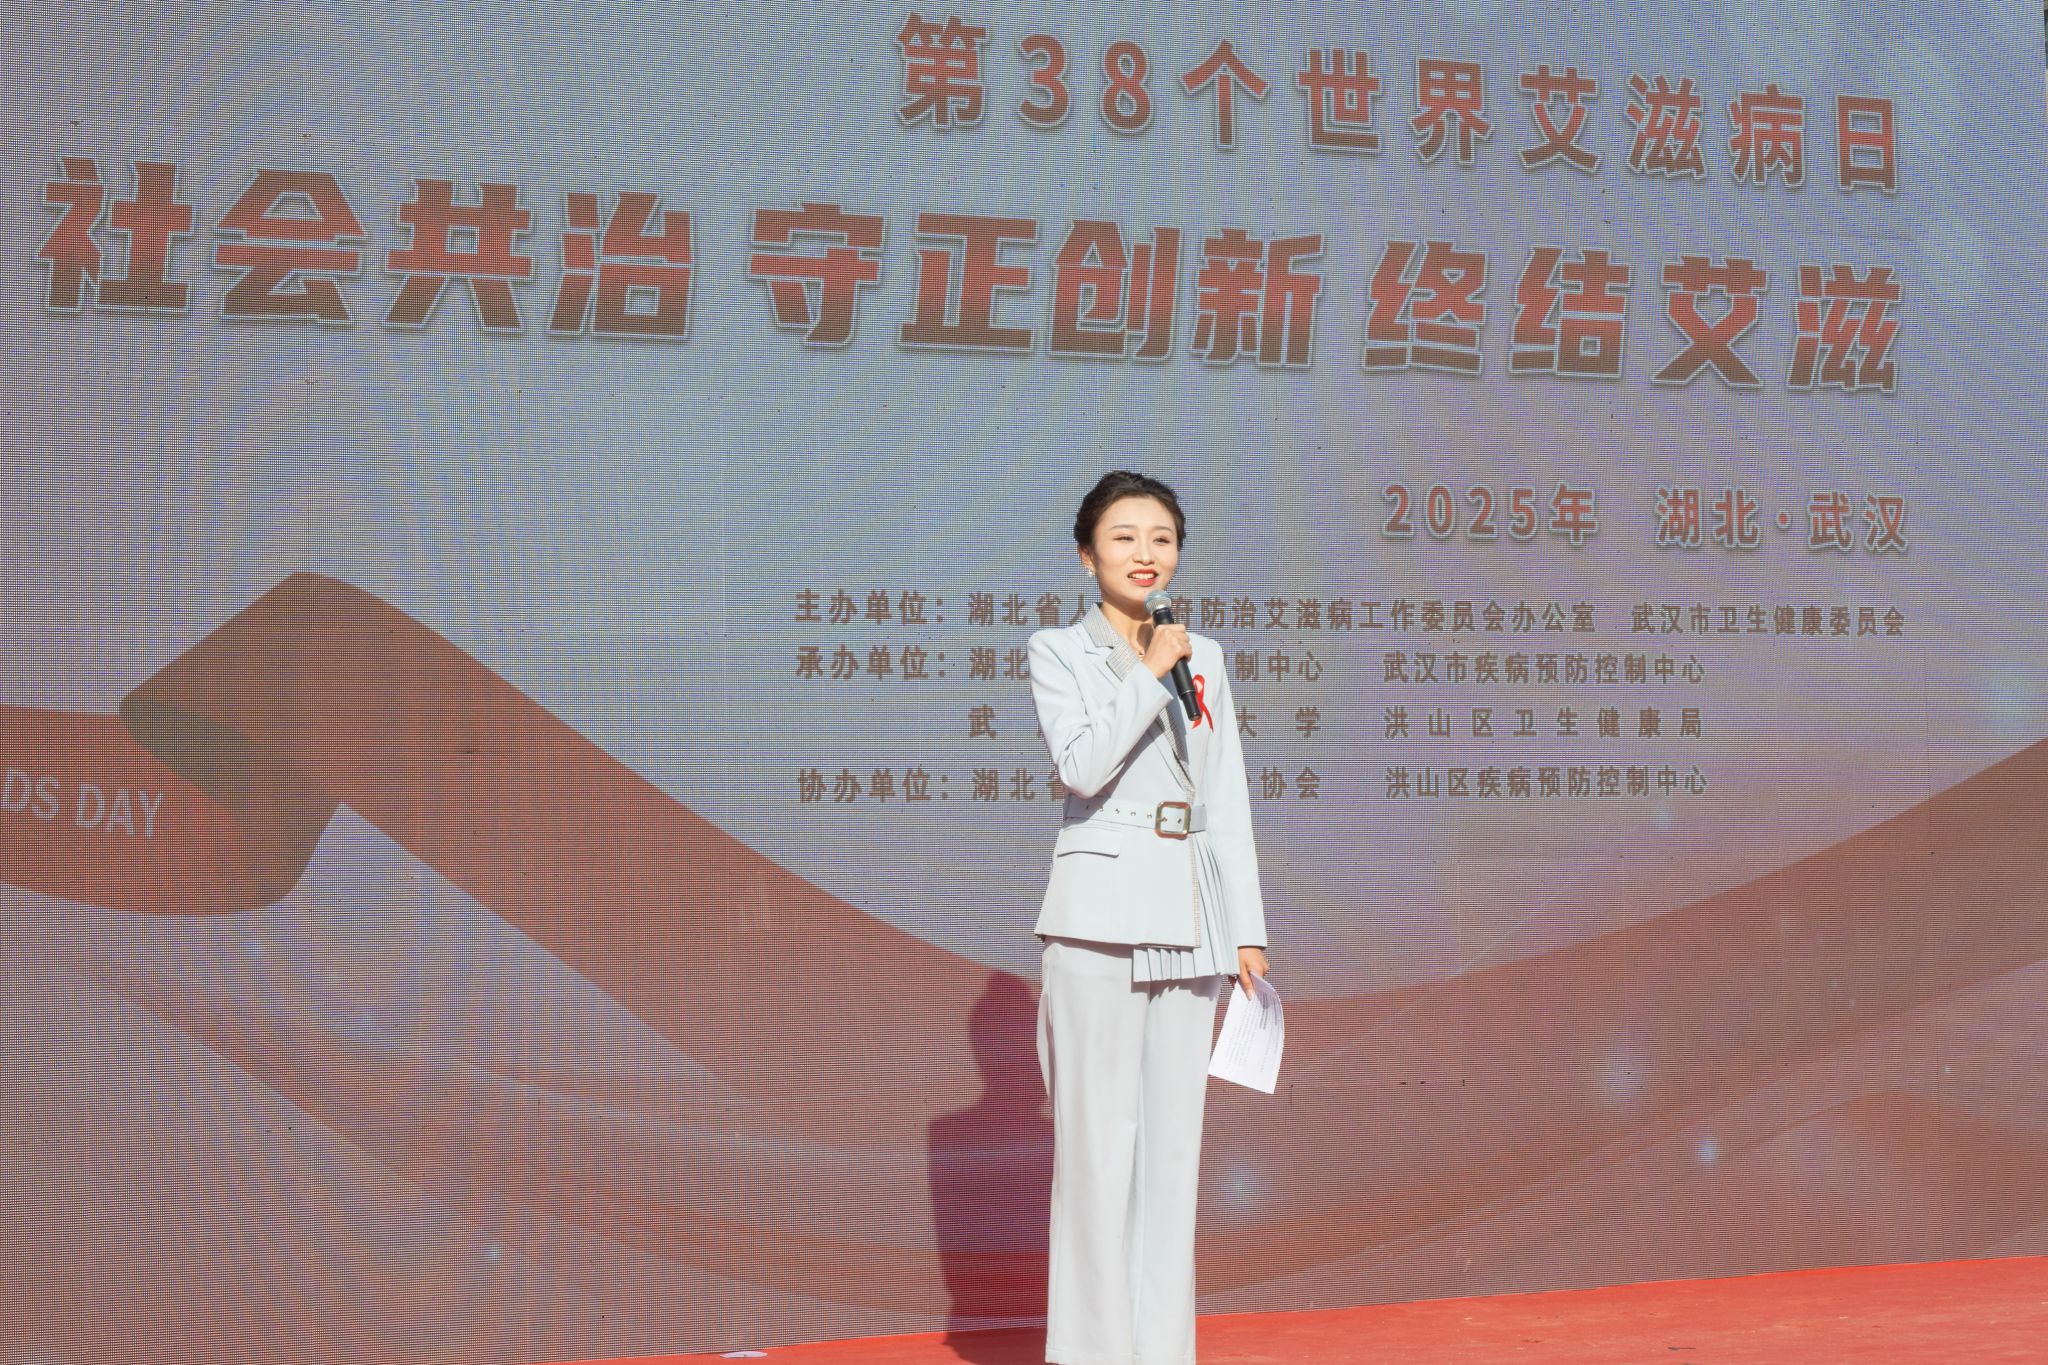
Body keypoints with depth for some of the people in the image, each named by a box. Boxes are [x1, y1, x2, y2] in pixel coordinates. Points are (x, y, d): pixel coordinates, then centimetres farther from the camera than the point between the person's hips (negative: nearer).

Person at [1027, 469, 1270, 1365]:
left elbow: (1228, 802, 13)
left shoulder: (1204, 658, 14)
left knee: (1173, 1139, 7)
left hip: (1187, 915, 4)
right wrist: (1150, 671, -13)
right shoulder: (1059, 652, 2)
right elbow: (1083, 764, -15)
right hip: (1098, 912, -4)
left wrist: (1247, 929, 9)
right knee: (1098, 1139, -5)